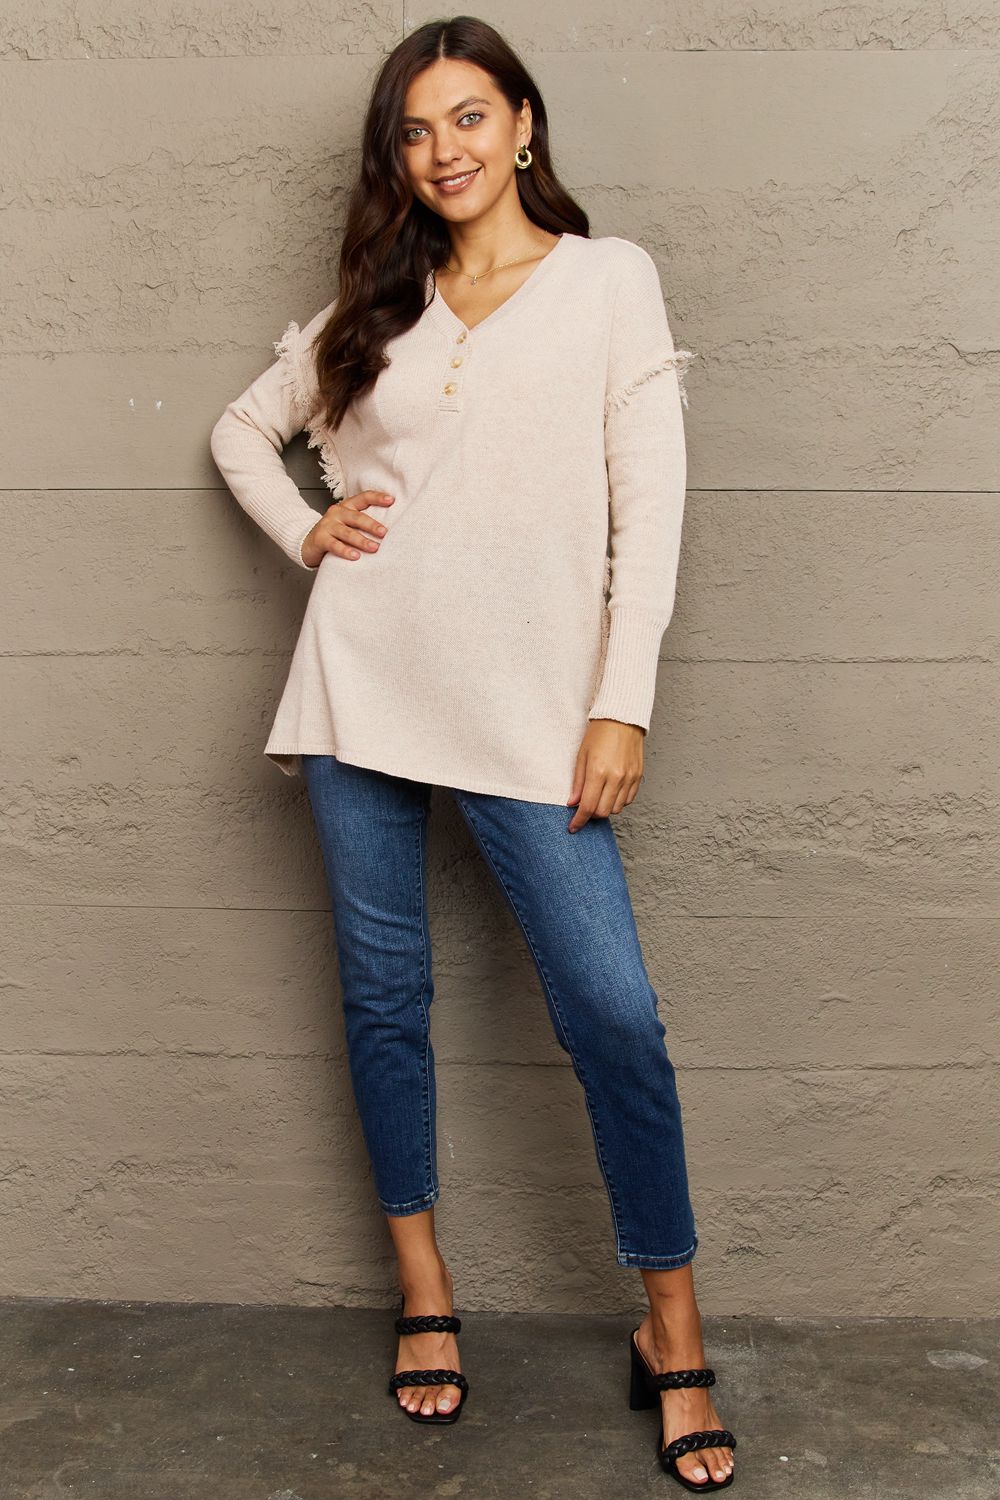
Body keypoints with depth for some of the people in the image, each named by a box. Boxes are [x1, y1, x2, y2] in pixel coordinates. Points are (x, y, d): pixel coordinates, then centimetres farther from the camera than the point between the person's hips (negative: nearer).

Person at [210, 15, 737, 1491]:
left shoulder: (610, 279, 5)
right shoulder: (375, 303, 13)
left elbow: (648, 503, -2)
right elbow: (244, 427, 24)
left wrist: (622, 704, -9)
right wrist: (305, 530, 5)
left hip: (529, 705, -3)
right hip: (364, 687, 4)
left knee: (615, 1013, -7)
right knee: (384, 993, 8)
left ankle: (674, 1332, 10)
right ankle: (424, 1292, 26)